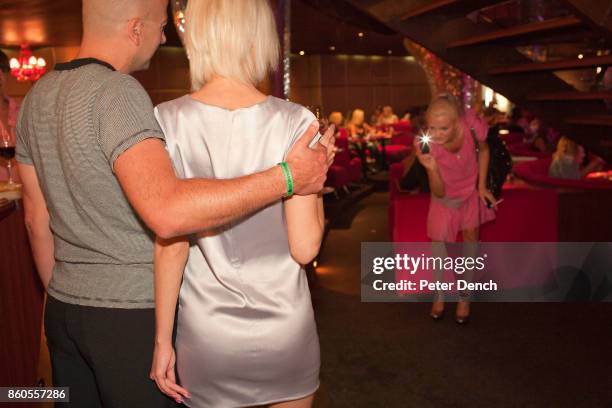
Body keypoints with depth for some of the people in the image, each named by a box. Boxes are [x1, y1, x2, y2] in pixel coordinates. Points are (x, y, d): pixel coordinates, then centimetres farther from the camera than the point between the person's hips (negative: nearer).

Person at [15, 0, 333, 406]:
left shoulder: (37, 96, 5)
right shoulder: (116, 92, -20)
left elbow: (36, 218, 11)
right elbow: (166, 213, -36)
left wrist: (61, 296, 21)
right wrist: (287, 178, -32)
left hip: (63, 309, 8)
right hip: (133, 312, -7)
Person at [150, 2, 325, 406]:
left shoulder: (168, 121, -11)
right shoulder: (294, 122, -12)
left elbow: (171, 246, -11)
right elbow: (305, 248, -13)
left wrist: (162, 340, 0)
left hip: (206, 334, 1)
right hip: (284, 329, 0)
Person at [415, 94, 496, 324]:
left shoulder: (473, 126, -34)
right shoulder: (425, 143, -34)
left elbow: (483, 150, -6)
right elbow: (438, 192, -30)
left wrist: (482, 187, -7)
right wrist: (432, 168, -49)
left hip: (471, 187, 1)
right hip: (445, 192, -1)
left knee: (471, 232, 2)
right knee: (438, 236, -2)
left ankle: (465, 296, 17)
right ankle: (439, 294, 18)